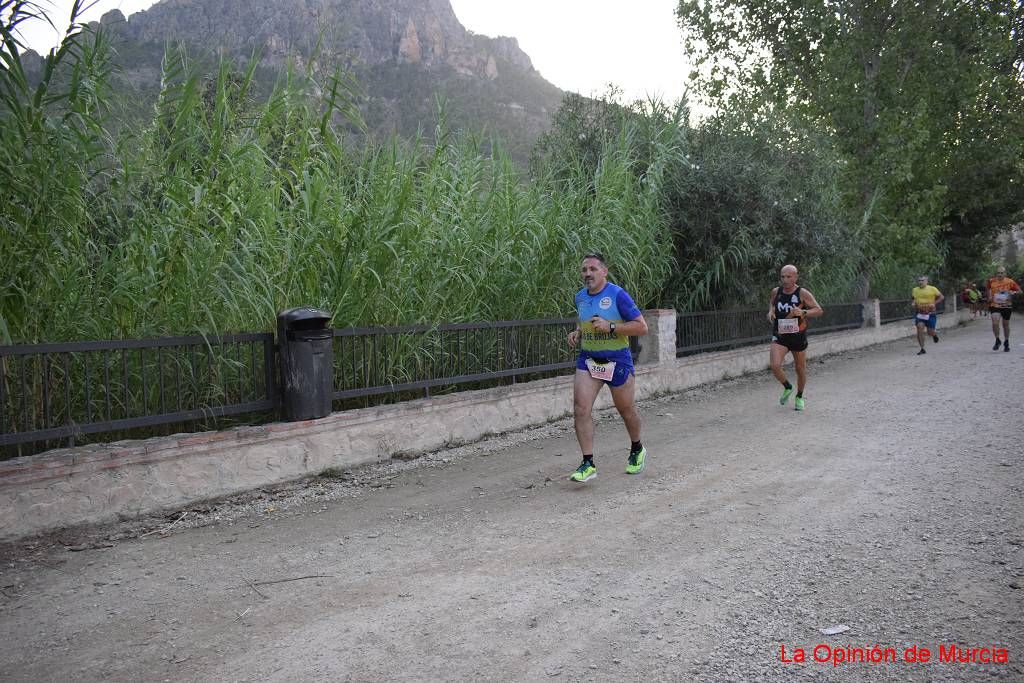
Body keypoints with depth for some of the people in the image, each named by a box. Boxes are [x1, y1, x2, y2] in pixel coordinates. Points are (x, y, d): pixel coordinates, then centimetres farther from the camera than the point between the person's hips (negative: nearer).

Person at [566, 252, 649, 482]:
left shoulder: (618, 295, -13)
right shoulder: (580, 297, 6)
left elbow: (642, 327, -15)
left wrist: (610, 327, -23)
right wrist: (576, 333, 5)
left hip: (617, 361, -4)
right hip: (588, 360, 4)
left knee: (627, 411, 13)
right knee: (580, 409, -13)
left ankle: (637, 451, 40)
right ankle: (588, 463, -7)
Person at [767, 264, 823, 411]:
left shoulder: (803, 293, -12)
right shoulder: (776, 292, -2)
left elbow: (819, 310, -11)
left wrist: (803, 312, -28)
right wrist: (771, 311, 0)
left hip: (798, 336, -1)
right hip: (779, 336, 2)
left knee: (800, 369, 12)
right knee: (775, 366, -19)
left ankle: (799, 397, 37)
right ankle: (787, 387, 12)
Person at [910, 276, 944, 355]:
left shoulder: (932, 289, -5)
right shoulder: (914, 290, 5)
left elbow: (941, 297, -1)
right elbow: (912, 298, 22)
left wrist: (934, 303, -15)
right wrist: (914, 303, 0)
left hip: (930, 314, -2)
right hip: (919, 313, 2)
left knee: (930, 332, 1)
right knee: (920, 329, -14)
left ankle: (935, 334, 41)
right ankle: (922, 349, -8)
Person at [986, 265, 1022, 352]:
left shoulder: (1010, 282, -6)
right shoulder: (991, 281, -2)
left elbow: (1019, 291, 0)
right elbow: (988, 288, 20)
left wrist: (1013, 293, -20)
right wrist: (990, 297, 10)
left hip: (1007, 306, 0)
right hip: (995, 306, 0)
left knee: (1006, 325, 11)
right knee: (995, 323, -16)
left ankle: (1006, 342, 29)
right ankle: (997, 341, 5)